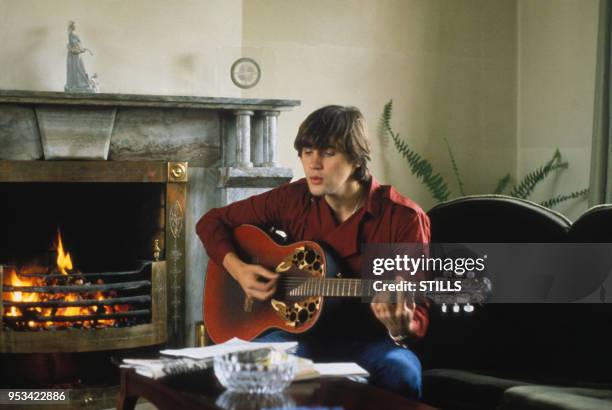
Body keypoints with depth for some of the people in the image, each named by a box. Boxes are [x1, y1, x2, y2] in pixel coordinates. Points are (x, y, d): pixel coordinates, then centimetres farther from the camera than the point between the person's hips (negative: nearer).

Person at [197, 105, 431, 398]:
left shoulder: (404, 220, -10)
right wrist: (237, 269, -7)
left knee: (401, 371, -36)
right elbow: (212, 222, 11)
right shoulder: (294, 199, 0)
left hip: (367, 341, -1)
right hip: (300, 331, 2)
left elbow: (418, 318, -10)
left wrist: (401, 327, -34)